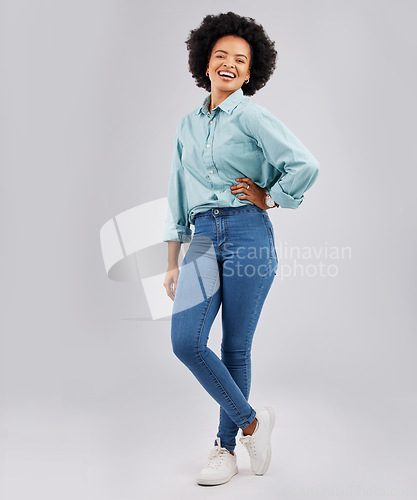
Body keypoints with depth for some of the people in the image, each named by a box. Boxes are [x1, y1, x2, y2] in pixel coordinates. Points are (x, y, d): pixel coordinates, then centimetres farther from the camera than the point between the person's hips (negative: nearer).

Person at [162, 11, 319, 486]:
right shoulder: (188, 125, 15)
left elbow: (306, 165, -14)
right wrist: (172, 263, 14)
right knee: (185, 341, -10)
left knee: (235, 349, 2)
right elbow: (177, 197, 17)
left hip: (248, 236, -4)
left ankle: (226, 447, 21)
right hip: (203, 238, 5)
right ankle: (251, 420, 10)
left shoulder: (253, 117, -2)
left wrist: (269, 198, -3)